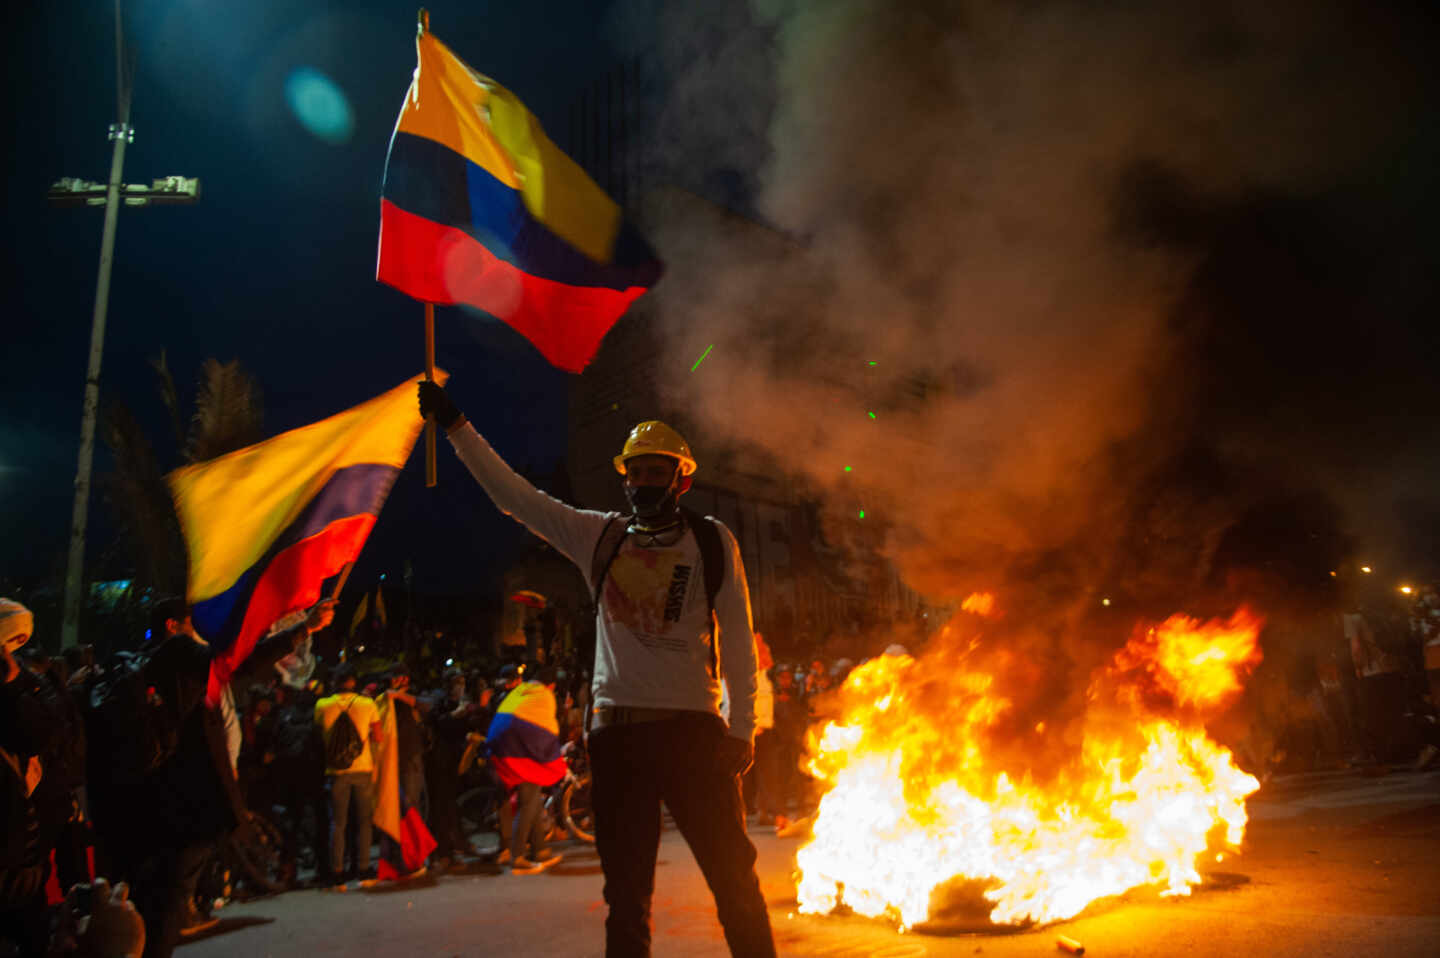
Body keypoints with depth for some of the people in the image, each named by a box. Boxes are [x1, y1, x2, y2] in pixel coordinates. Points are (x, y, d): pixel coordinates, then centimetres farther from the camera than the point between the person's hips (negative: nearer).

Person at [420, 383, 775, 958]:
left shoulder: (712, 542, 3)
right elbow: (513, 495, 9)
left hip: (692, 727, -2)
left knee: (734, 876, 2)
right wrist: (455, 425, 6)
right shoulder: (600, 536, 9)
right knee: (625, 888, 12)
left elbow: (738, 641, 1)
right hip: (615, 731, 2)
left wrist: (741, 730, -5)